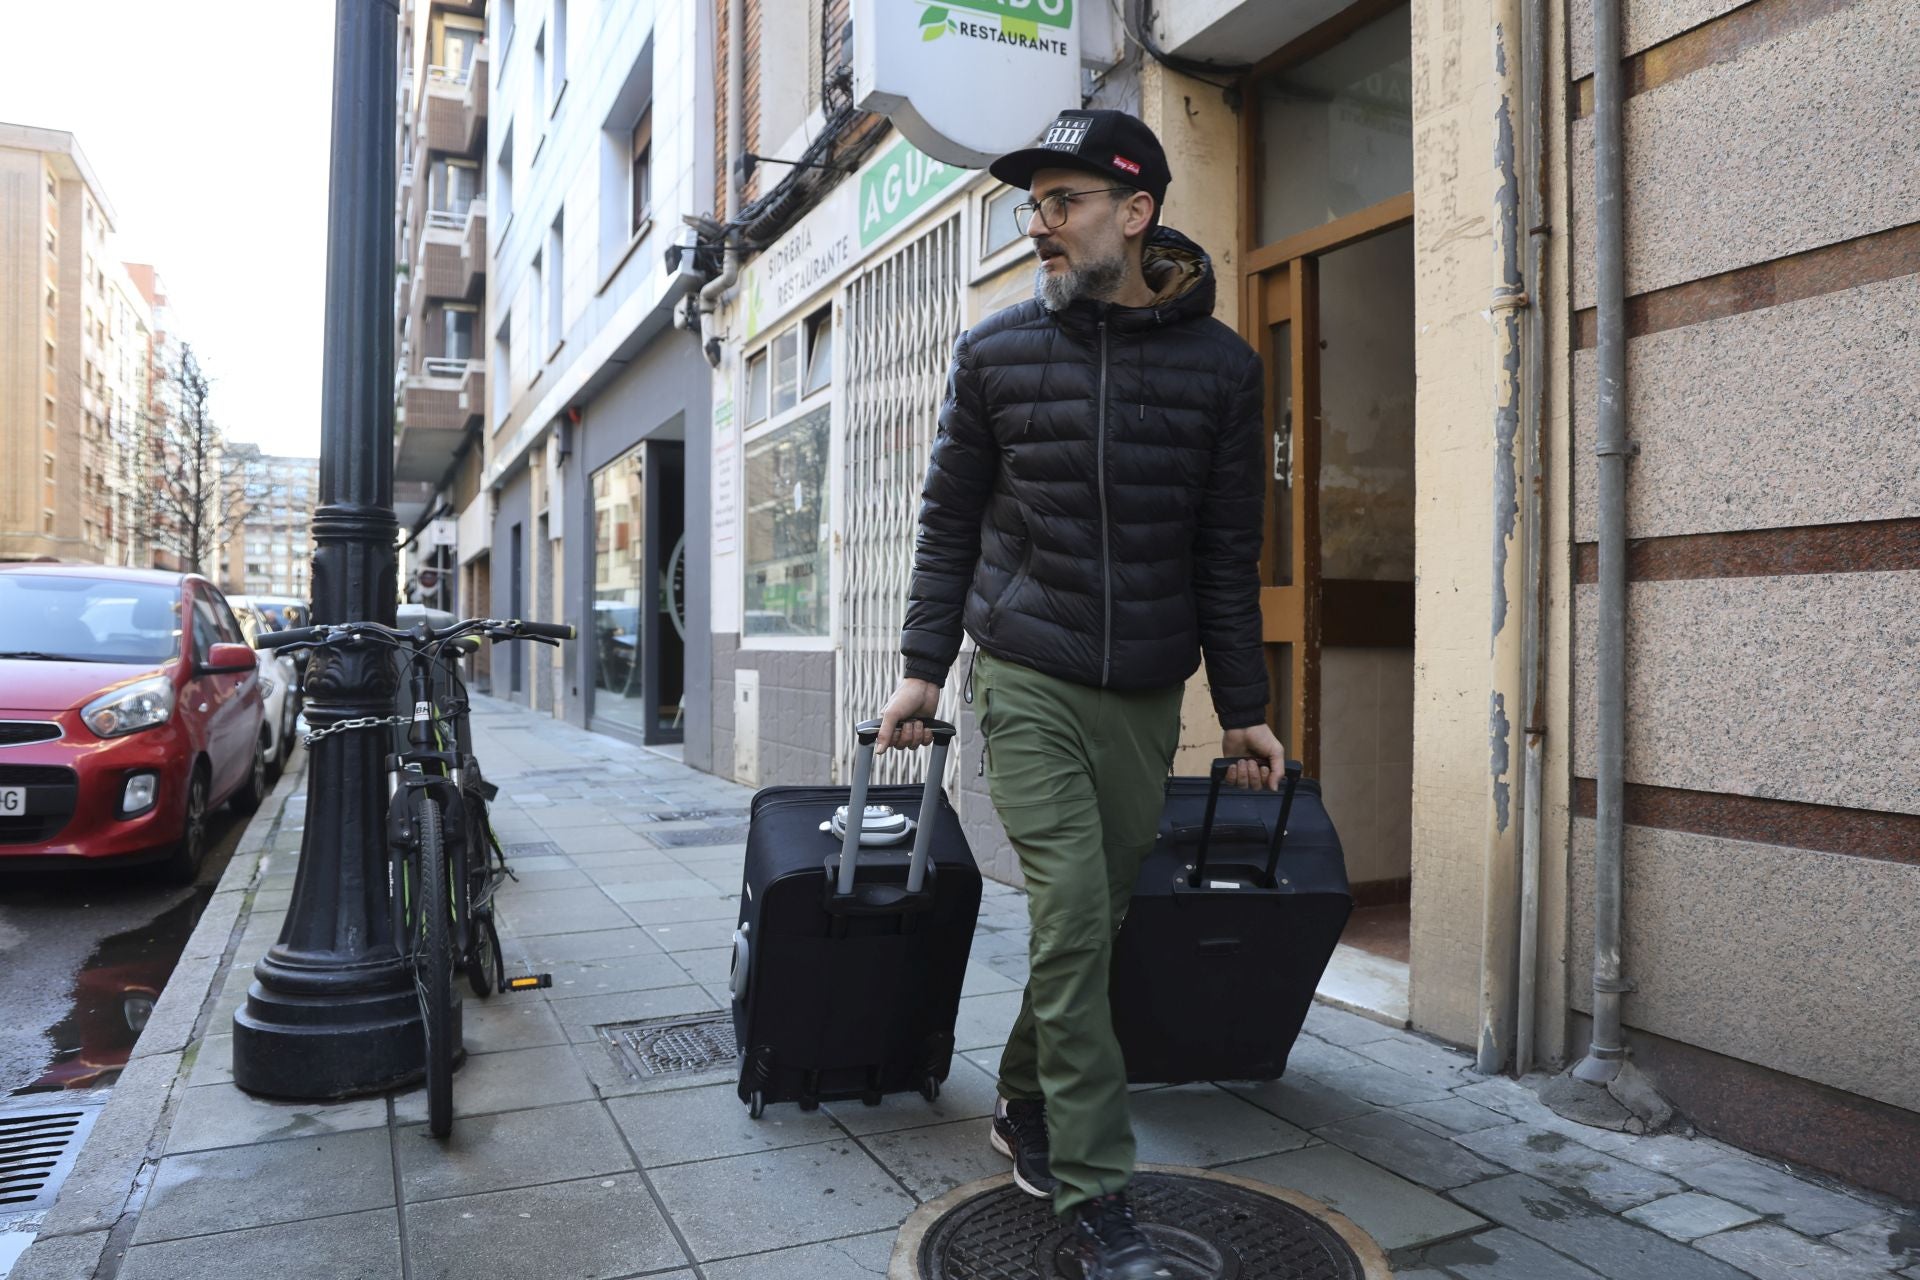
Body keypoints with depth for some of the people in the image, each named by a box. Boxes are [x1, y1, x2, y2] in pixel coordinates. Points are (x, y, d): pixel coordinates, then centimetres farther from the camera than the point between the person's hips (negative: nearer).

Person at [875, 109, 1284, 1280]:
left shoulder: (1220, 365, 2)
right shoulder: (997, 352, 2)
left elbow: (1229, 552, 5)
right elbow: (950, 520, 7)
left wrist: (1245, 708, 5)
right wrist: (924, 666, 2)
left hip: (1146, 696, 2)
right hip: (1027, 678, -2)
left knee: (1101, 918, 10)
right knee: (1072, 916, -9)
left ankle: (1028, 1108, 34)